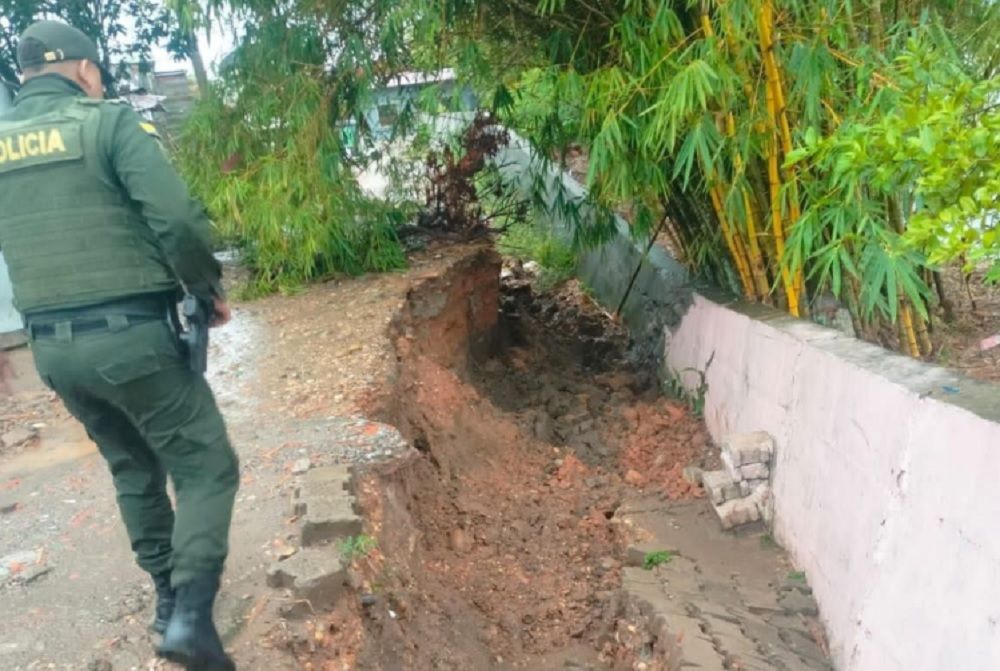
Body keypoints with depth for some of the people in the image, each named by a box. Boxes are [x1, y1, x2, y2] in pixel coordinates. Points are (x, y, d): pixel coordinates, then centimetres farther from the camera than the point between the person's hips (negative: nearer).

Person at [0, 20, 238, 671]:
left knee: (134, 469, 23)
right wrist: (211, 288, -1)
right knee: (207, 468, 4)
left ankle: (169, 596, 34)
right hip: (131, 336, -6)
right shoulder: (110, 123, -6)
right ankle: (191, 616, -7)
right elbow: (178, 219, -16)